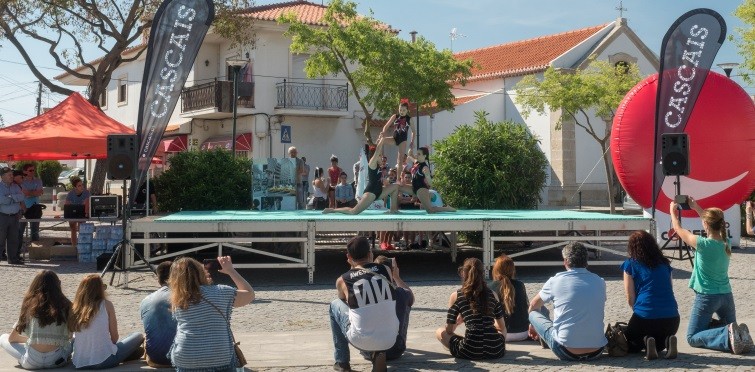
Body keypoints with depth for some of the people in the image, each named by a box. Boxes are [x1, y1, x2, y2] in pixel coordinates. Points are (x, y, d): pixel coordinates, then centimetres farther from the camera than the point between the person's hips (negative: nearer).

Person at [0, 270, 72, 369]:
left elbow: (12, 338, 7)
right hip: (57, 361, 2)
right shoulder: (65, 305, -1)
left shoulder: (30, 304, -2)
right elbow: (69, 336, 6)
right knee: (70, 343, 35)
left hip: (32, 362, -2)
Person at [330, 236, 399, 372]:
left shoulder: (342, 280, -2)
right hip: (390, 339, 2)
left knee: (335, 305, 23)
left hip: (361, 340, -2)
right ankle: (377, 353, 15)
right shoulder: (385, 270, 2)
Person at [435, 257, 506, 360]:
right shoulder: (492, 294, 9)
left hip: (470, 353, -5)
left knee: (439, 332, 21)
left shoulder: (456, 296, 2)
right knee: (502, 331, 40)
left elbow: (449, 330, 8)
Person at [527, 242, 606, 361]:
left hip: (567, 353, -4)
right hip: (596, 352, 4)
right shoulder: (600, 282, 5)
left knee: (534, 312, 18)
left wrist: (533, 324, 38)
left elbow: (533, 305, 15)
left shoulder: (556, 281, -4)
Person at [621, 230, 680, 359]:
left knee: (629, 345, 25)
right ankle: (668, 341, -2)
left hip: (645, 318, -4)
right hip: (672, 318, 4)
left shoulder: (630, 264, 2)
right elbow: (669, 289, 19)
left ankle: (646, 342, -8)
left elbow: (630, 298, -1)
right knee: (659, 343, 33)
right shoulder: (664, 263, 15)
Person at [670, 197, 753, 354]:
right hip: (726, 295, 6)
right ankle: (738, 334, -14)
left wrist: (672, 211, 14)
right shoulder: (726, 243, 0)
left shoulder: (703, 244, -17)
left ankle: (727, 336, -24)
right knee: (730, 327, 23)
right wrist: (696, 208, 29)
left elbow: (679, 229, -2)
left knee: (693, 338, 1)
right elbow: (712, 224, 20)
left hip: (706, 296, -6)